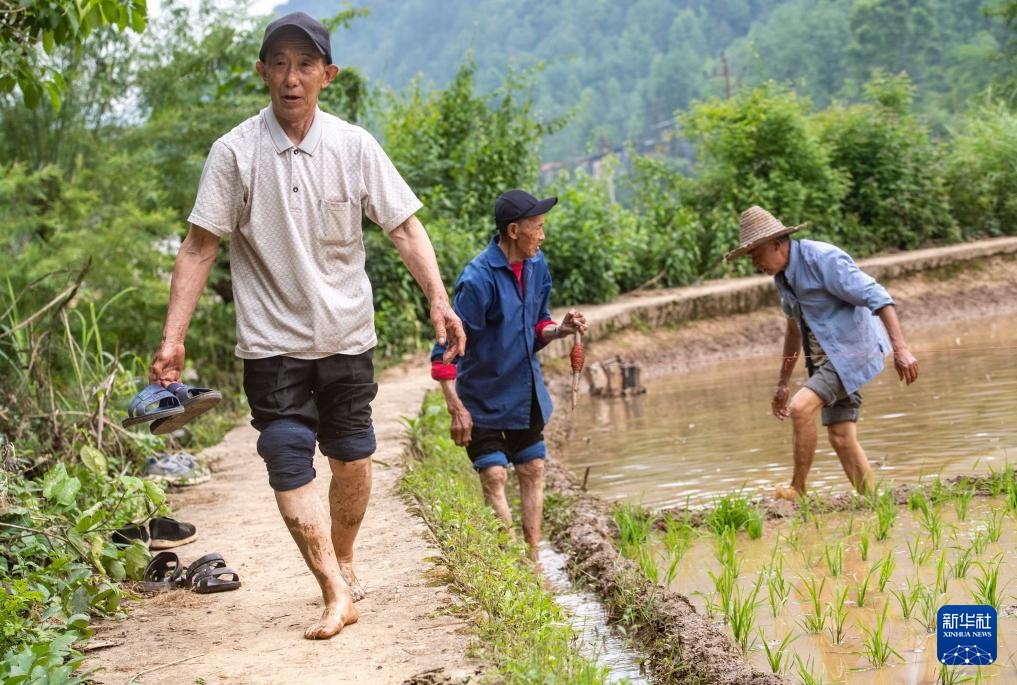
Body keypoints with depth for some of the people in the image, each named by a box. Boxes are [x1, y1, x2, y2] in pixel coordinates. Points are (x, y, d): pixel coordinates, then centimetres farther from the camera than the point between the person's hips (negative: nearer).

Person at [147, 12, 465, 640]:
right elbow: (200, 246, -5)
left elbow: (405, 226, -1)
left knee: (353, 458, 11)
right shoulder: (234, 152, -7)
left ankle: (344, 561, 35)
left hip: (348, 335, 2)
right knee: (289, 464, -11)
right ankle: (337, 595, -6)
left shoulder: (354, 146, -3)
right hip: (272, 340, -2)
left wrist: (439, 299, -14)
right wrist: (173, 336, -10)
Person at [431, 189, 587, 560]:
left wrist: (560, 329, -10)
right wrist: (456, 408, -23)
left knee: (532, 471, 9)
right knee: (494, 478, -7)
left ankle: (532, 561, 18)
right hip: (483, 399, -7)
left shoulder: (536, 265, 0)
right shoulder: (478, 279, -23)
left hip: (526, 395, 7)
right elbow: (446, 349, -20)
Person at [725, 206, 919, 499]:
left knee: (800, 409, -22)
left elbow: (878, 297, -24)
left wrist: (901, 349, -32)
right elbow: (794, 328, 24)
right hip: (828, 358, 9)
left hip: (853, 350, -9)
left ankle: (798, 491, -11)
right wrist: (782, 384, 26)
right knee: (842, 439, 4)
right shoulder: (783, 276, 10)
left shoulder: (823, 259, -18)